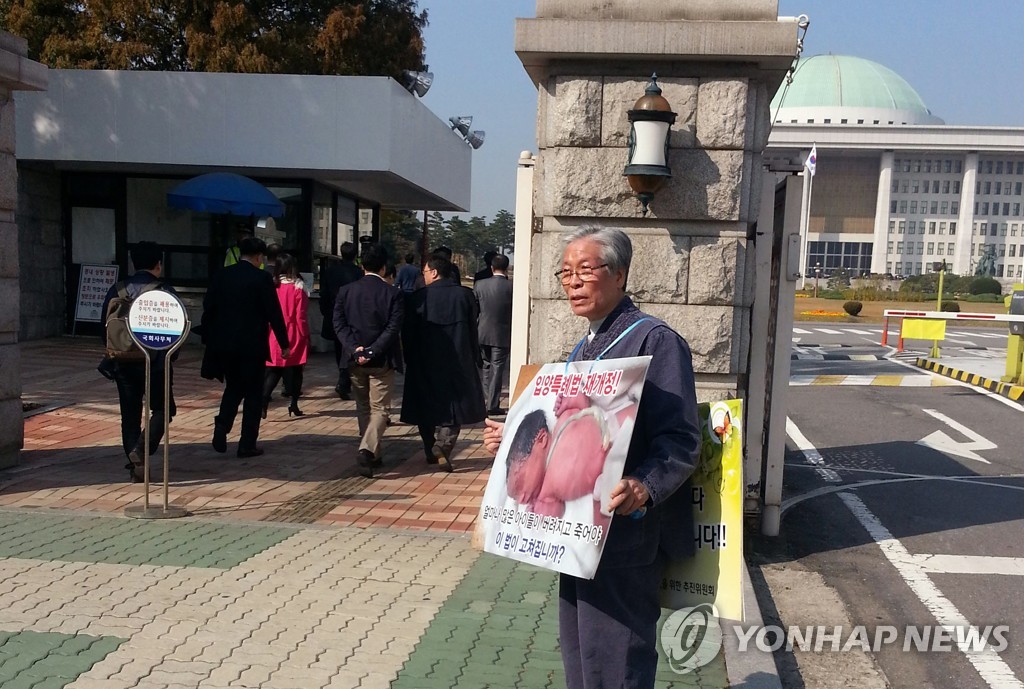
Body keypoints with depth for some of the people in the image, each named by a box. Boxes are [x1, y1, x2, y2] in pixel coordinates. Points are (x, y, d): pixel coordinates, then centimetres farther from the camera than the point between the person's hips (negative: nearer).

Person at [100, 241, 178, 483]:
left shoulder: (117, 290, 5)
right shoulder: (165, 292, -7)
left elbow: (105, 326, 8)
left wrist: (113, 355, 19)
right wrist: (169, 356, 8)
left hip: (122, 363, 4)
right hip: (155, 362, -4)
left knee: (130, 414, 12)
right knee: (162, 409, 9)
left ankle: (135, 466, 13)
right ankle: (141, 450, -11)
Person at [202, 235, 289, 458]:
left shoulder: (221, 275, 4)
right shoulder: (262, 278, -9)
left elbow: (208, 308, 6)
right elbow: (274, 313, -9)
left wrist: (208, 339, 15)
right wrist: (284, 344, -1)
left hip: (224, 343, 5)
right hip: (252, 345, -4)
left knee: (233, 387, 21)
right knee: (253, 393, 6)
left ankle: (221, 427, 2)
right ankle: (247, 445, 8)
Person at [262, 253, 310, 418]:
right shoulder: (297, 289, -11)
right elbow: (300, 316, -9)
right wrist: (305, 336, 1)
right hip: (294, 336, -2)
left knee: (272, 372, 8)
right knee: (294, 370, 11)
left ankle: (263, 402, -9)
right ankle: (294, 405, 13)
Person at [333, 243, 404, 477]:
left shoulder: (346, 291, 1)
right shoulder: (392, 293, -7)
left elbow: (339, 323, -5)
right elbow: (393, 328, -14)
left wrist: (353, 349, -11)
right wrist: (372, 351, -15)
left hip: (355, 359, 3)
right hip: (382, 360, -3)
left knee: (363, 407, 17)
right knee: (380, 408, 3)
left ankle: (373, 455, 24)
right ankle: (367, 449, -18)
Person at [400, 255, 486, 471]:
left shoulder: (417, 298, -7)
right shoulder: (465, 295, -2)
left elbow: (408, 334, -3)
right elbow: (473, 330, 1)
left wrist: (411, 361, 9)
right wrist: (474, 359, 10)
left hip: (425, 363, 0)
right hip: (458, 362, 0)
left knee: (427, 407, 14)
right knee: (454, 405, 7)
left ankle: (431, 451, 19)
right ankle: (443, 445, -13)